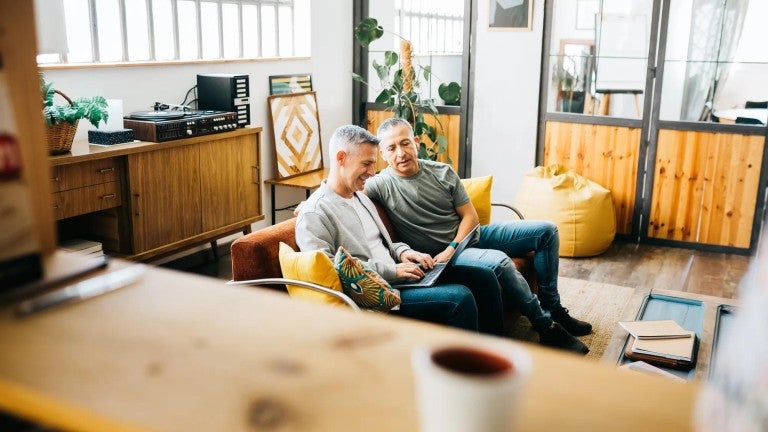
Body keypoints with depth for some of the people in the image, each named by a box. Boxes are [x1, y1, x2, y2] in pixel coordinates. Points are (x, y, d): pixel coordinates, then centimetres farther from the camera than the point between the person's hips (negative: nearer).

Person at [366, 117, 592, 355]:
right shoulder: (382, 184, -12)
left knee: (546, 230, 0)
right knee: (499, 262, -35)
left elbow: (470, 216, 2)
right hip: (441, 255, -6)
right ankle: (546, 328, -16)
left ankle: (552, 308, 9)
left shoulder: (442, 172, 0)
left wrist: (452, 248, -16)